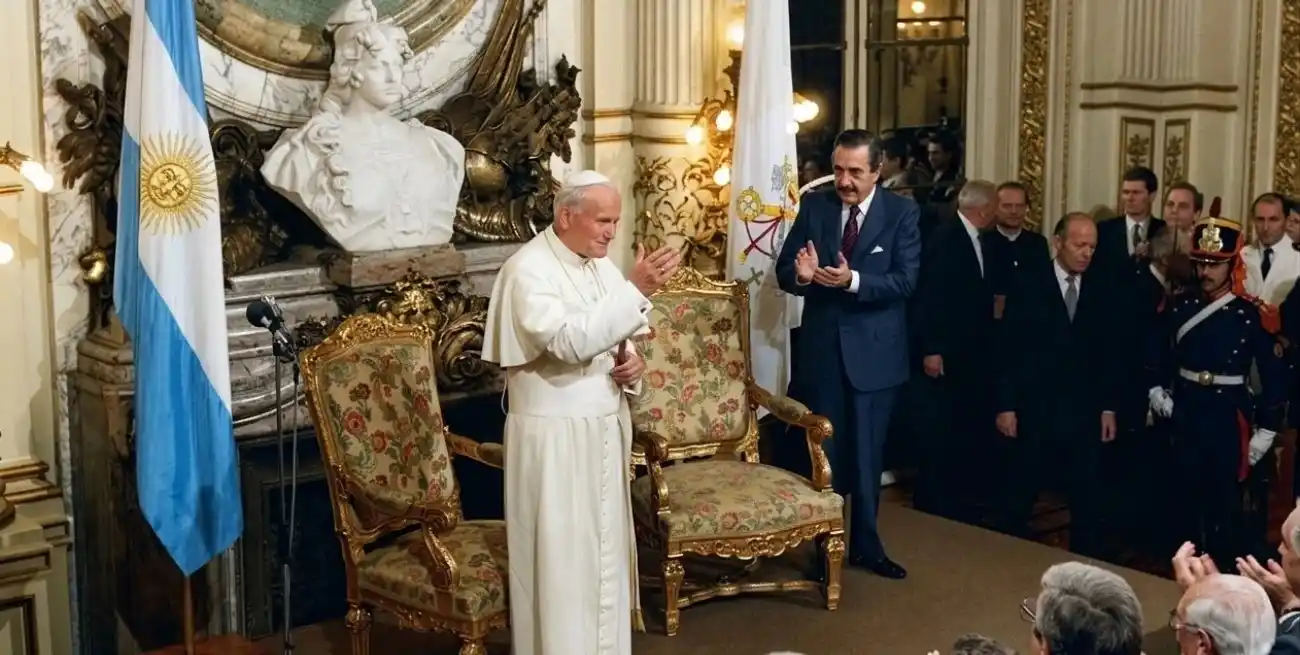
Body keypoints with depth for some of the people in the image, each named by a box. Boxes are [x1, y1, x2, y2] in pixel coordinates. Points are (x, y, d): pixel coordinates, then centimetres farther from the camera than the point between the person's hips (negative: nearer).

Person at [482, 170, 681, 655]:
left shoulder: (601, 264, 8)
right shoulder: (529, 270, -16)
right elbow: (570, 341, -30)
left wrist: (632, 364, -4)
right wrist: (634, 290, -32)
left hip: (605, 428, 8)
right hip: (555, 436, -8)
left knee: (605, 547, 15)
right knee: (560, 557, -1)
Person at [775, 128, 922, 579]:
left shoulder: (901, 212, -6)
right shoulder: (814, 205, 0)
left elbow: (905, 280, -14)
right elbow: (784, 271, 0)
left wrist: (852, 280, -29)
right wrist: (801, 274, -24)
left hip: (874, 351, -1)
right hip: (821, 347, 1)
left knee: (867, 453, 11)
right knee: (823, 451, 9)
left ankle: (865, 544, 26)